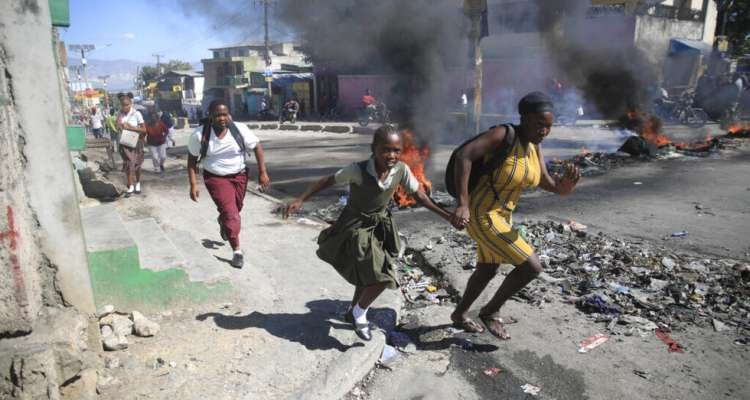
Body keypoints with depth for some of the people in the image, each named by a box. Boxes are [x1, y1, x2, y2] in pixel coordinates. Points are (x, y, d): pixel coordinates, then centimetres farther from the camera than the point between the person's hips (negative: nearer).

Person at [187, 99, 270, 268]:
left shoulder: (240, 129, -17)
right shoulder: (200, 135, -17)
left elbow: (257, 147, -7)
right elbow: (192, 159, -5)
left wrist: (262, 173, -11)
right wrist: (193, 184, -10)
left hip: (239, 175, 3)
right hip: (216, 178, -2)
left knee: (234, 210, 19)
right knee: (229, 211, -13)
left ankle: (222, 224, 55)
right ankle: (237, 250, -1)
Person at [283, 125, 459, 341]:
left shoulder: (402, 170, -16)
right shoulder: (358, 170, -28)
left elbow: (419, 195, -4)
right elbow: (327, 181, -16)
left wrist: (446, 215, -5)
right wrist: (300, 200, -17)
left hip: (380, 226, 5)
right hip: (356, 227, -5)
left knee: (368, 275, 21)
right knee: (381, 277, -13)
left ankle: (354, 312, 48)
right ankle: (359, 314, 15)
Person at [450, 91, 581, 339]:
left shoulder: (533, 146, 4)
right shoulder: (503, 134, -21)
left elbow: (549, 185, 2)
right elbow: (463, 155, -31)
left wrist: (567, 183, -22)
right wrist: (462, 204, -37)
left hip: (501, 214, 9)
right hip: (482, 216, -9)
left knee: (488, 270, 24)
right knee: (532, 267, -8)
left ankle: (459, 315, 45)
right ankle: (490, 311, 13)